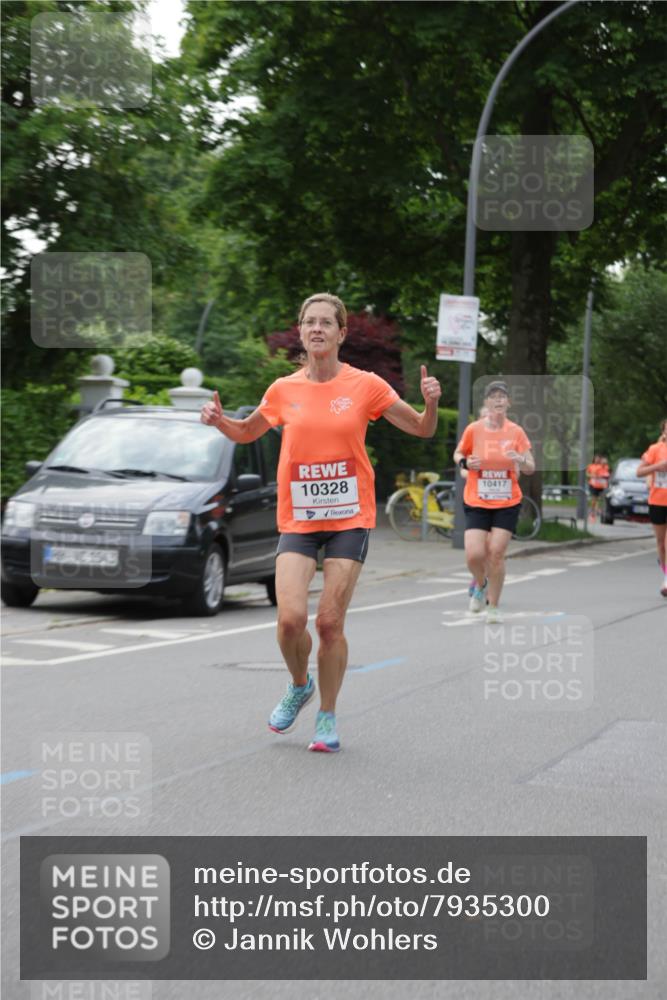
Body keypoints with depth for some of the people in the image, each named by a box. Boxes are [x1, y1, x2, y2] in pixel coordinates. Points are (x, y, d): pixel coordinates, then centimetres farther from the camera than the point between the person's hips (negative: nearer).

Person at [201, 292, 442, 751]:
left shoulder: (366, 386, -2)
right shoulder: (284, 390, 3)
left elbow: (423, 430, 4)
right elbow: (247, 433, 19)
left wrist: (431, 402, -17)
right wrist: (219, 420, -1)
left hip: (350, 517, -1)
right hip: (298, 519, 1)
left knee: (330, 622, -4)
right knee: (290, 619, -12)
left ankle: (327, 717, 16)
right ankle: (299, 685, 20)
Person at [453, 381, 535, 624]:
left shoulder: (516, 432, -1)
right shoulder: (473, 429, -4)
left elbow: (530, 468, 2)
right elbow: (458, 453, 12)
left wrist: (520, 460, -20)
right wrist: (465, 462, -10)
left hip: (507, 503, 0)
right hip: (476, 502, 0)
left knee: (496, 553, -5)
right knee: (474, 554, -12)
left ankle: (494, 607, 11)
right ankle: (480, 584, 23)